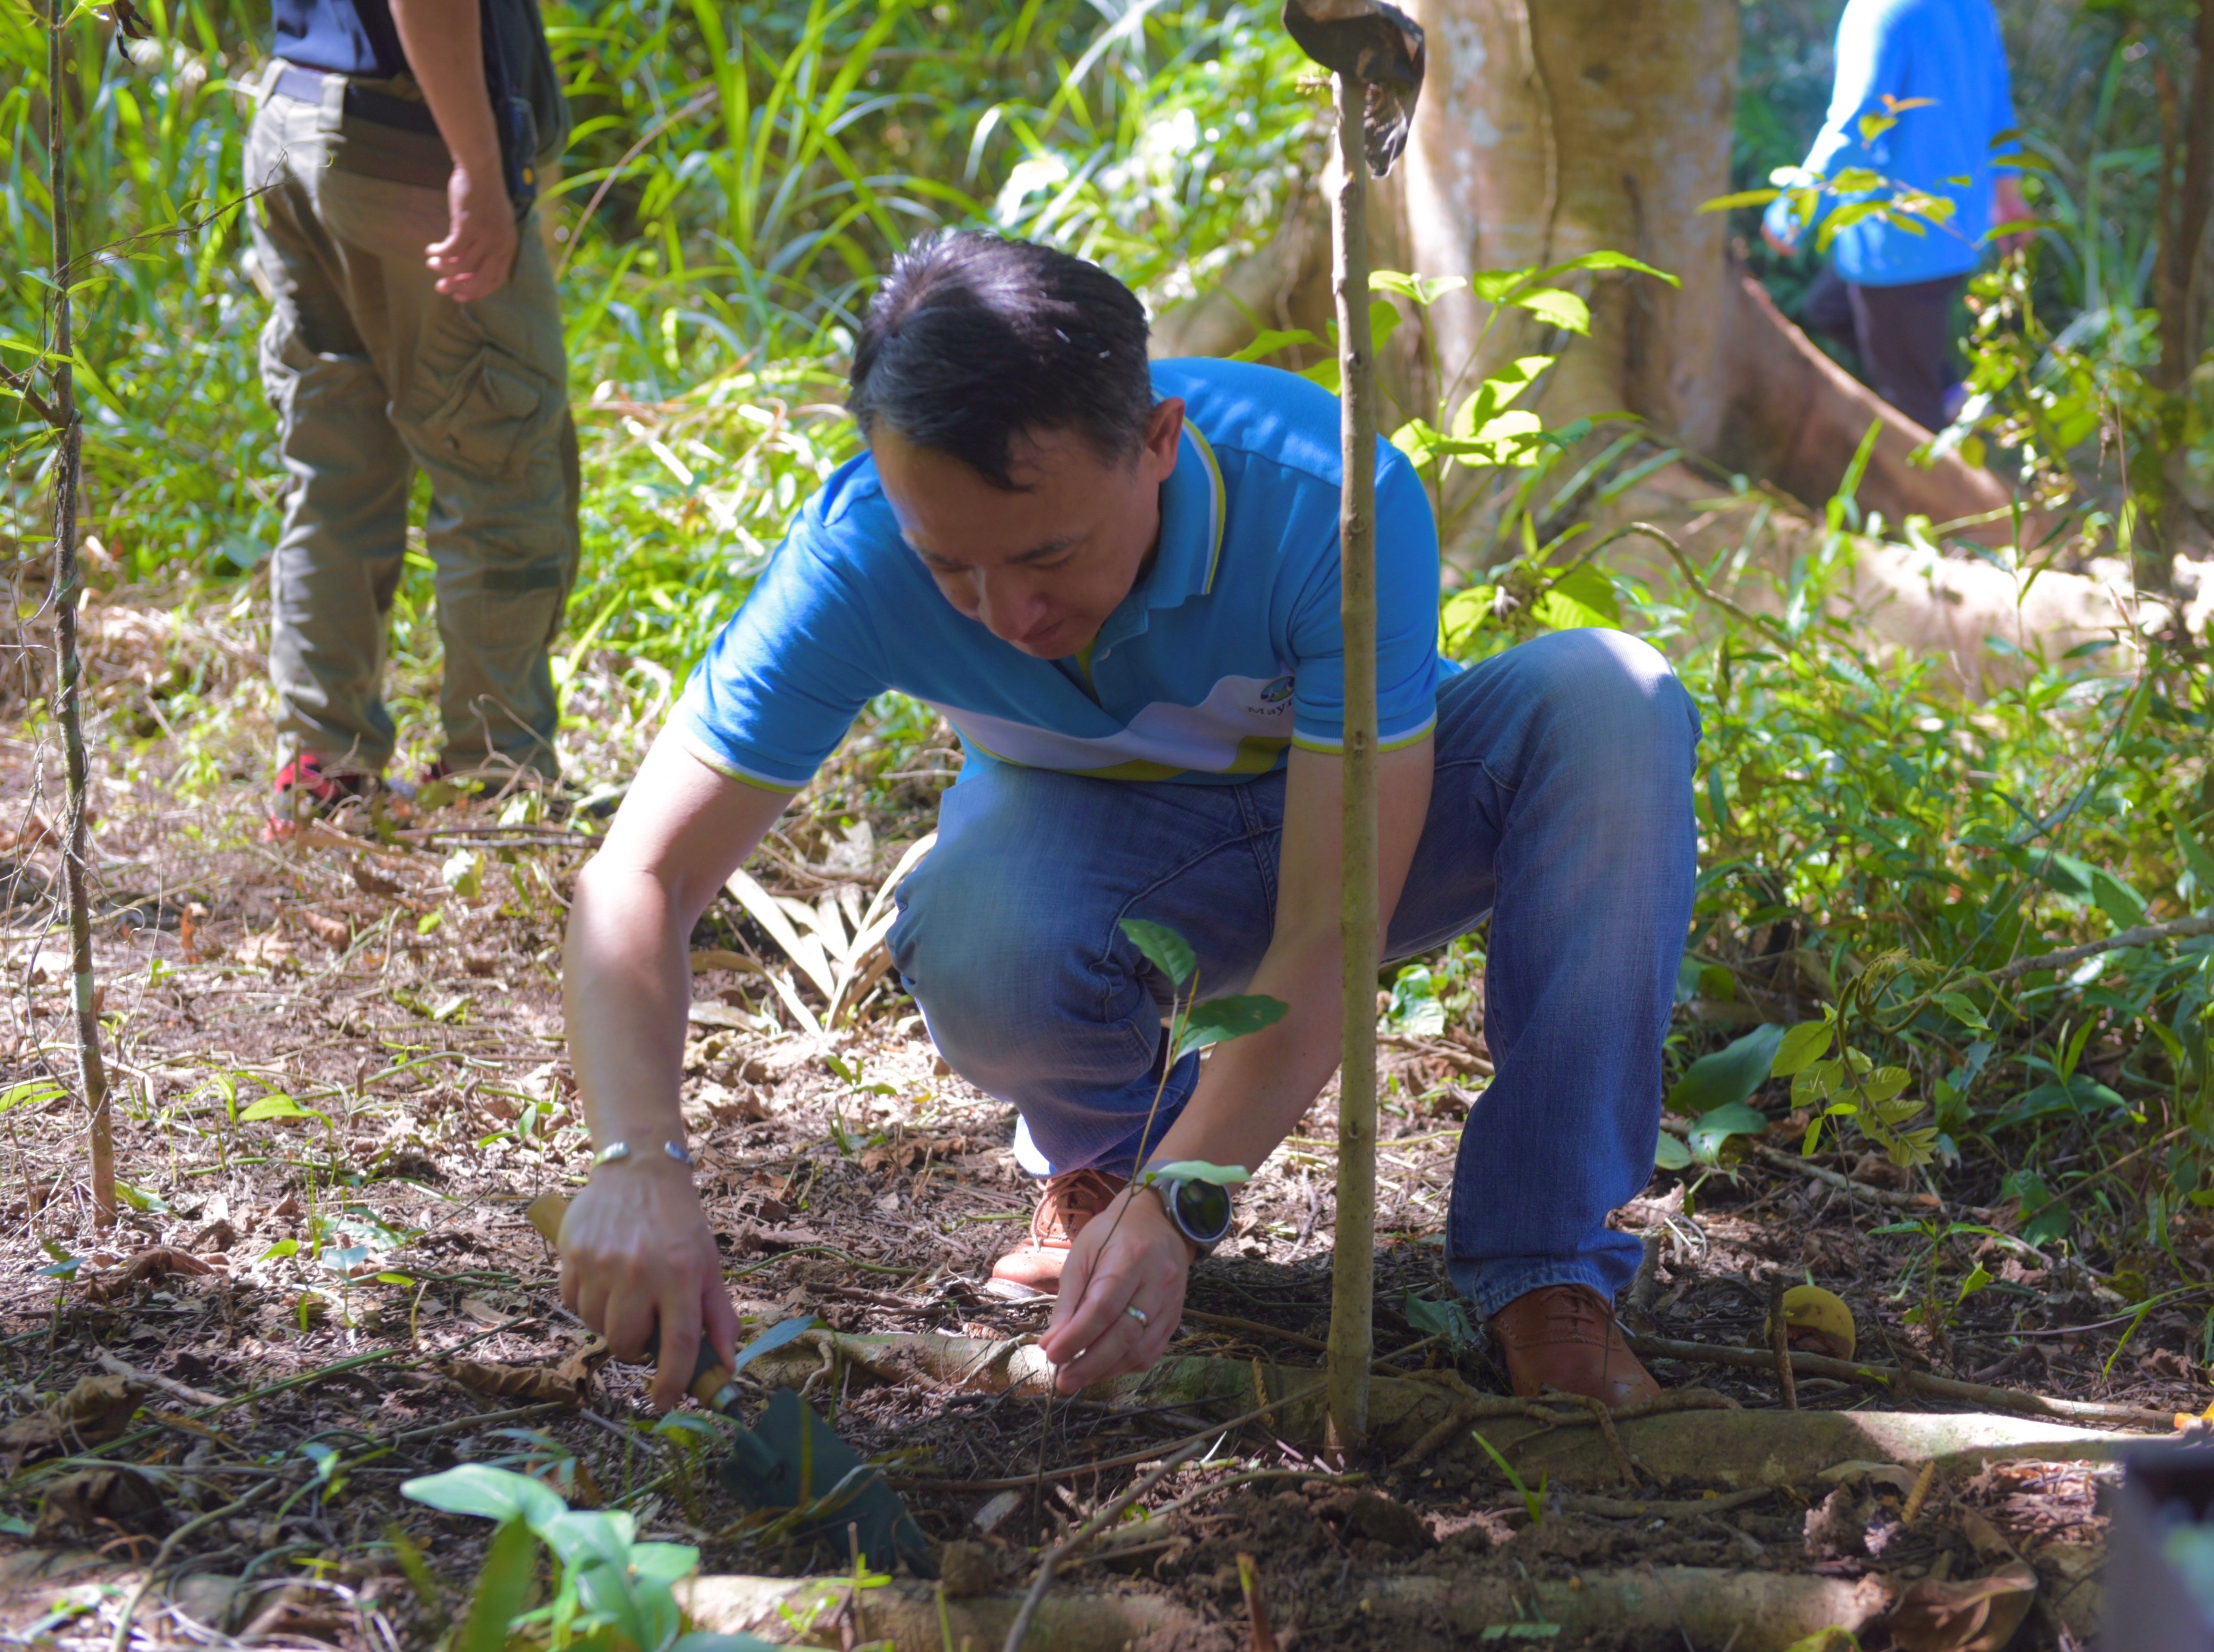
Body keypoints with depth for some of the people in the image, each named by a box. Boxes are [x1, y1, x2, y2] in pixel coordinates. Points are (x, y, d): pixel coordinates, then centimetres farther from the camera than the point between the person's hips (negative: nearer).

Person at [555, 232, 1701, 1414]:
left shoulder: (1333, 503, -36)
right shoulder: (861, 556, -30)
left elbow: (1329, 938, -36)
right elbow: (639, 878, -28)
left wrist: (1174, 1205, -49)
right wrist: (639, 1163, -45)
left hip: (1345, 833, 0)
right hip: (1100, 846, 0)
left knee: (1609, 705, -32)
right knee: (975, 946, -37)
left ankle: (1549, 1276, -25)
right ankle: (1105, 1144, 1)